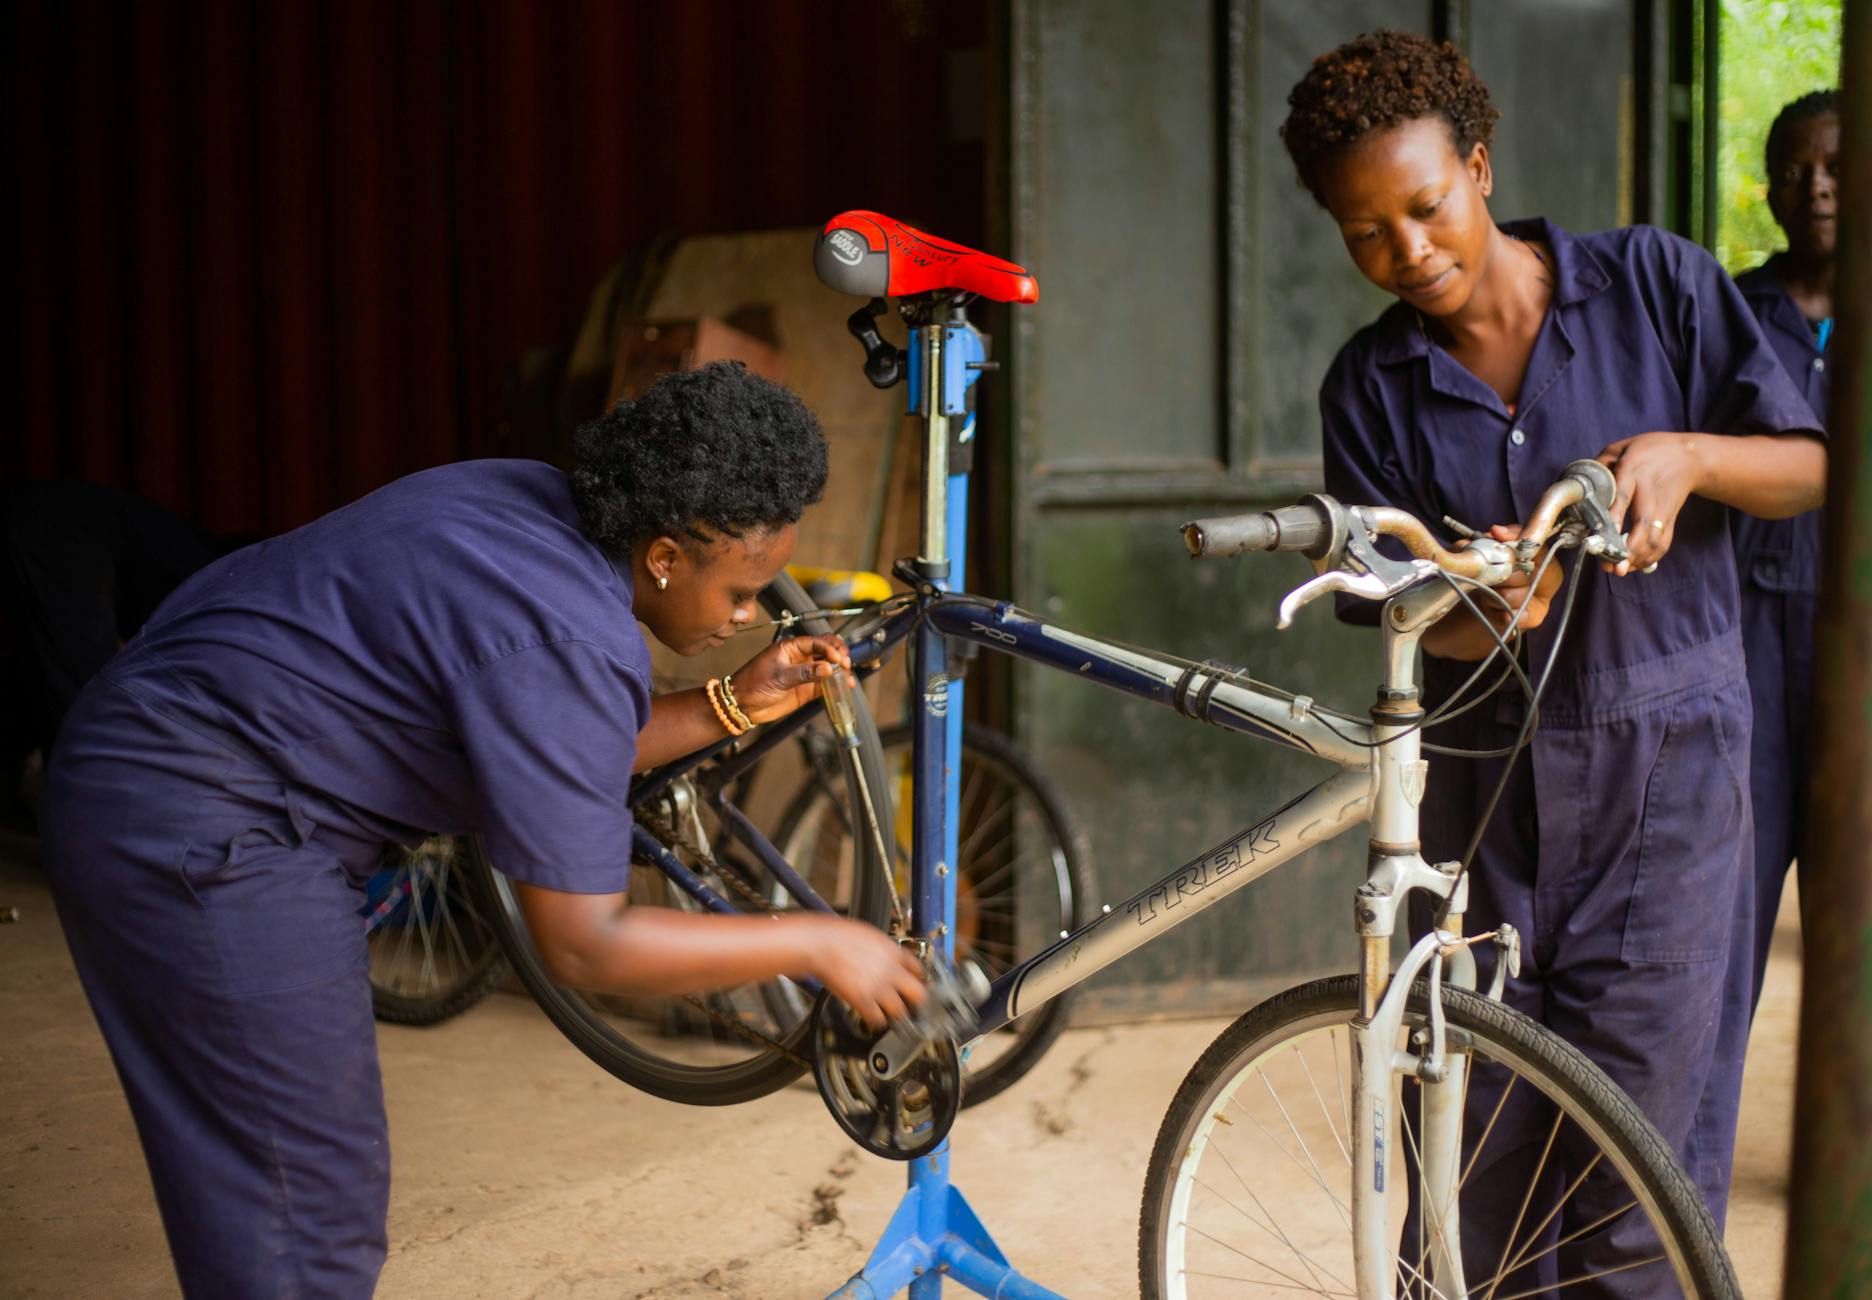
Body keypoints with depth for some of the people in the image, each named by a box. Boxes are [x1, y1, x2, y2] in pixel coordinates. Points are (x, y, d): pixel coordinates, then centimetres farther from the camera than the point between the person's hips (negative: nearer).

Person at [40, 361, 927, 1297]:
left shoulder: (539, 509, 3)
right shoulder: (568, 640, -24)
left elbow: (555, 755, 17)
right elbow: (583, 947, -20)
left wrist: (735, 706, 8)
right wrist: (816, 946, -13)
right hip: (200, 833, -10)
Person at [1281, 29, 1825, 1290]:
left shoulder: (1655, 283, -1)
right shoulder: (1371, 384, 3)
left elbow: (1815, 466, 1)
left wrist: (1686, 454, -20)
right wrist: (1476, 614, -26)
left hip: (1663, 768, -2)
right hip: (1483, 766, 2)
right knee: (1475, 1143, 5)